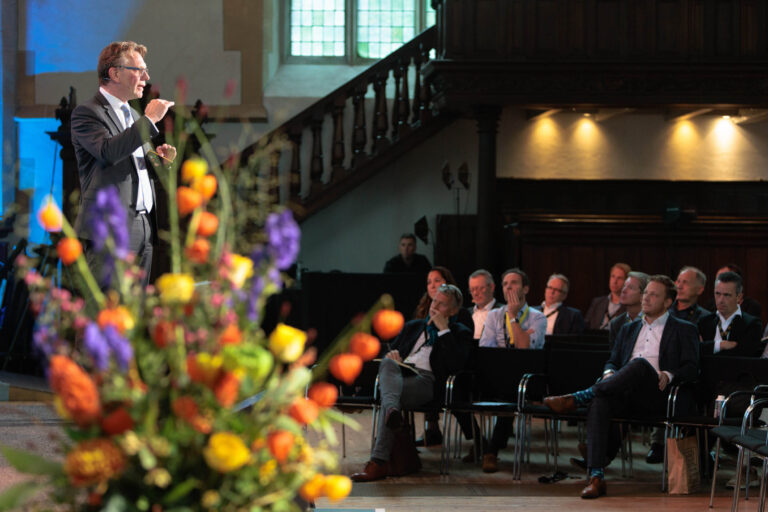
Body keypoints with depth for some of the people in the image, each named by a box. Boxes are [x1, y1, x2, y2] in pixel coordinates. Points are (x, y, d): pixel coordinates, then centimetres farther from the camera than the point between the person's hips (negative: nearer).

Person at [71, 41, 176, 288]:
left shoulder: (134, 116, 23)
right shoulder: (87, 112, -4)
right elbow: (108, 151, -23)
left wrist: (160, 160, 6)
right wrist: (149, 119, -16)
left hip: (143, 229, 8)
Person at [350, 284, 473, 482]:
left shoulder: (461, 334, 16)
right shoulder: (413, 326, 34)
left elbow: (455, 364, -4)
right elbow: (393, 351, 32)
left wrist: (444, 330, -2)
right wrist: (392, 355, 6)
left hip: (425, 379, -4)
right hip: (398, 373, 4)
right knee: (388, 363, -34)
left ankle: (378, 462, -45)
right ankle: (392, 410, -63)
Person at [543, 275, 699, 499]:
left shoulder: (684, 330, 16)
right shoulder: (629, 329, 31)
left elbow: (691, 369, 5)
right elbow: (612, 361, 26)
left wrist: (669, 375, -16)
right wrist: (609, 373, 1)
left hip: (656, 397, -4)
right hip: (624, 396, 4)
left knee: (640, 364, -37)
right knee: (599, 401, -34)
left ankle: (576, 398, -34)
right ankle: (596, 477, -42)